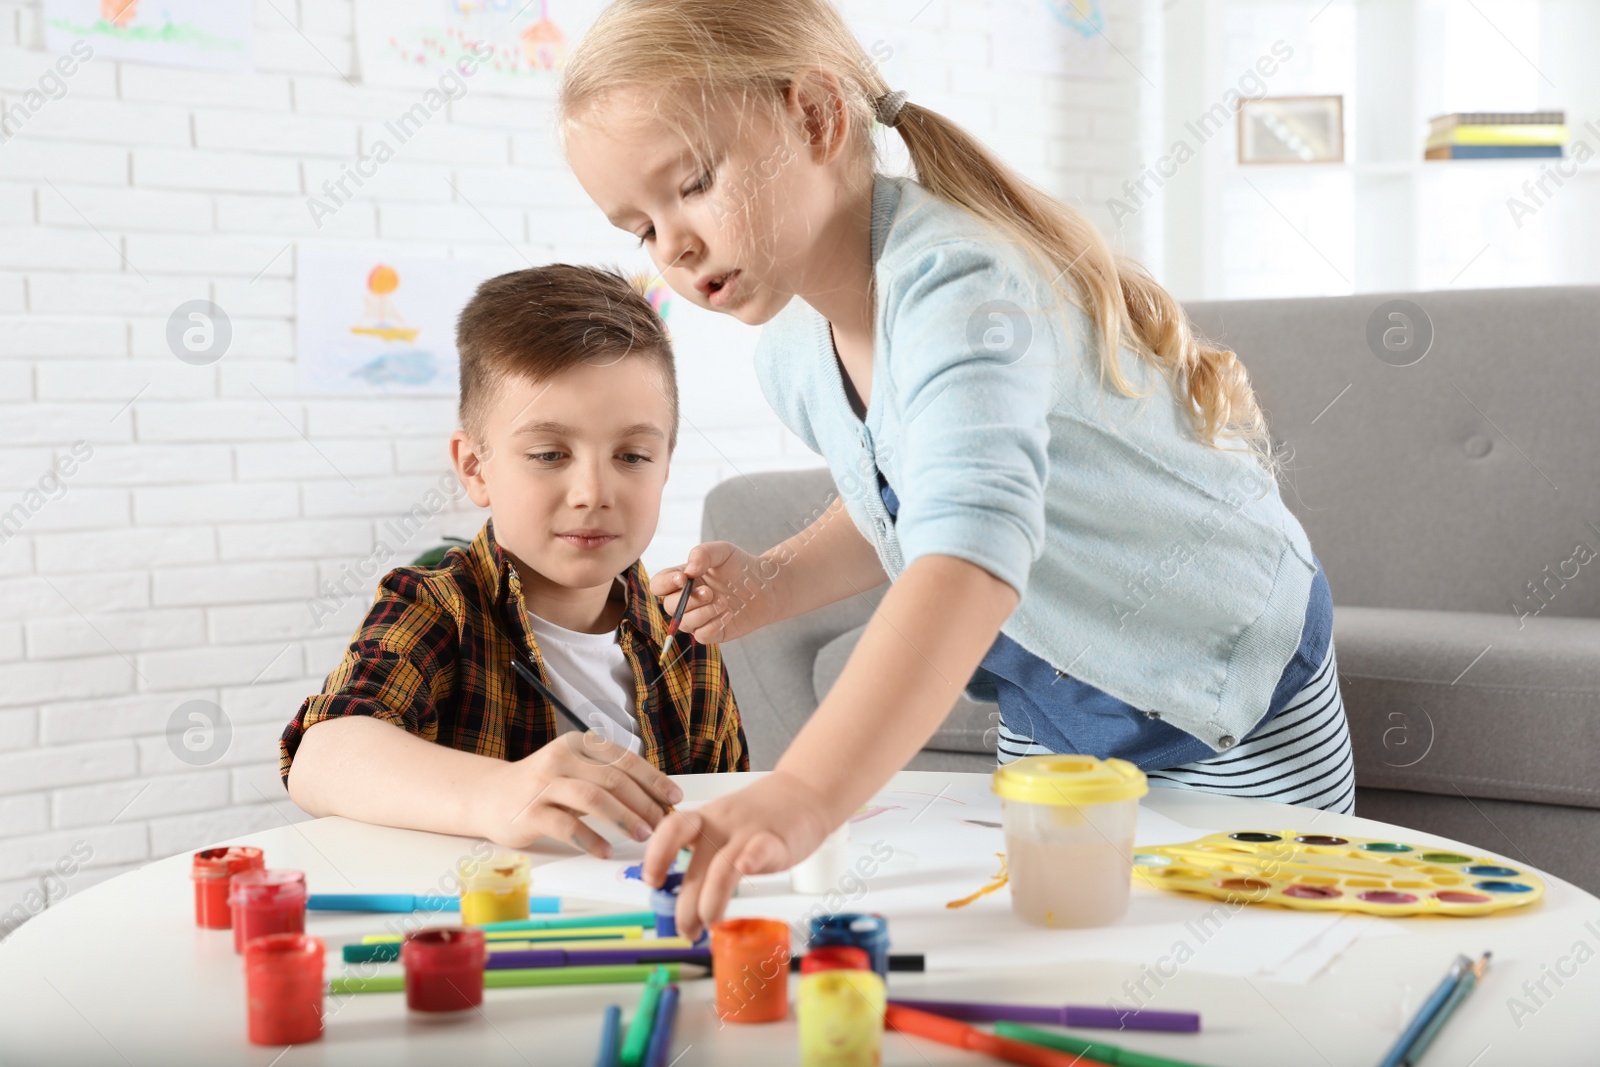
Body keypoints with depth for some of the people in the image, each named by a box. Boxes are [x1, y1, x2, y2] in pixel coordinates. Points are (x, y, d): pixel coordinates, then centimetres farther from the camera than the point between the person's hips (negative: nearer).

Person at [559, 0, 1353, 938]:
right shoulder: (796, 357, -6)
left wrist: (802, 798, -62)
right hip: (1050, 720, 7)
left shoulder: (955, 284, -33)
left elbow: (975, 551, -51)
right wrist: (776, 583, -6)